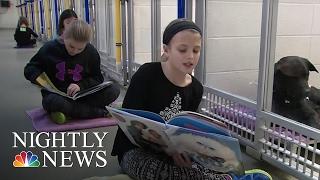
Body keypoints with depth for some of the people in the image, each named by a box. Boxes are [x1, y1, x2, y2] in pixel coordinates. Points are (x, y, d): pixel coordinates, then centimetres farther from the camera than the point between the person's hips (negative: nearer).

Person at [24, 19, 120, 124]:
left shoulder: (91, 53, 0)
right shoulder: (50, 48, -4)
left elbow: (97, 79, 4)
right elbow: (30, 68, 6)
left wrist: (81, 85, -17)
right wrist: (38, 76, -18)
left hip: (81, 95, 2)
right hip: (55, 95, -2)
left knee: (114, 89, -20)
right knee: (55, 102, -41)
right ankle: (100, 112, -23)